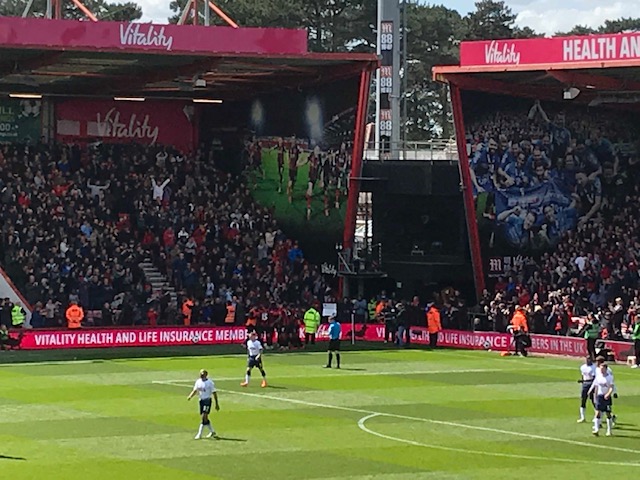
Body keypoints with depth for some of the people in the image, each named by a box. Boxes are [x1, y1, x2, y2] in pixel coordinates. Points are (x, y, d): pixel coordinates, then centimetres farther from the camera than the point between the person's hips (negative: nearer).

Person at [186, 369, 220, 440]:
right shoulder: (198, 382, 7)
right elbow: (195, 390, 11)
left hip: (207, 400, -7)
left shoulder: (210, 382, -9)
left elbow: (214, 393, -5)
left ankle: (199, 434, -13)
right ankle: (212, 432, 28)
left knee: (204, 417, -14)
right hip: (201, 400, 7)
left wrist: (217, 404, -5)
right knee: (204, 418, 11)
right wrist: (190, 396, -10)